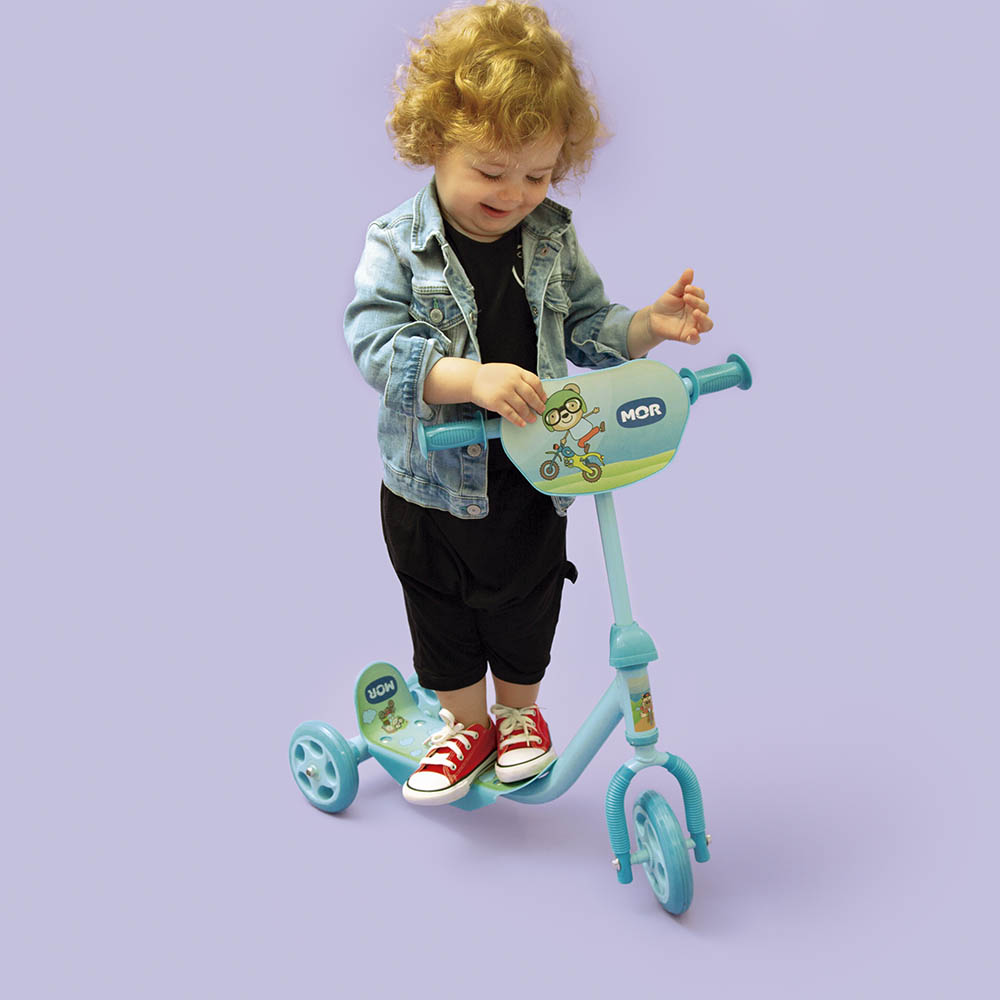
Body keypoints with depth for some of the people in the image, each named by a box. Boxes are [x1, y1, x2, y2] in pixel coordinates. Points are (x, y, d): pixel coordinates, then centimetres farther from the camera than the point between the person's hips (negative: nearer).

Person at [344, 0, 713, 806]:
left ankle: (520, 711, 43)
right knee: (442, 617, 16)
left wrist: (649, 325, -17)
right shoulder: (399, 246, -16)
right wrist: (473, 378, -43)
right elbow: (378, 344, -27)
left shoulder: (553, 239, -4)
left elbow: (587, 328, 4)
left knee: (524, 611, 16)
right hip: (432, 483, -1)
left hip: (532, 481, 2)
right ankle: (467, 723, 39)